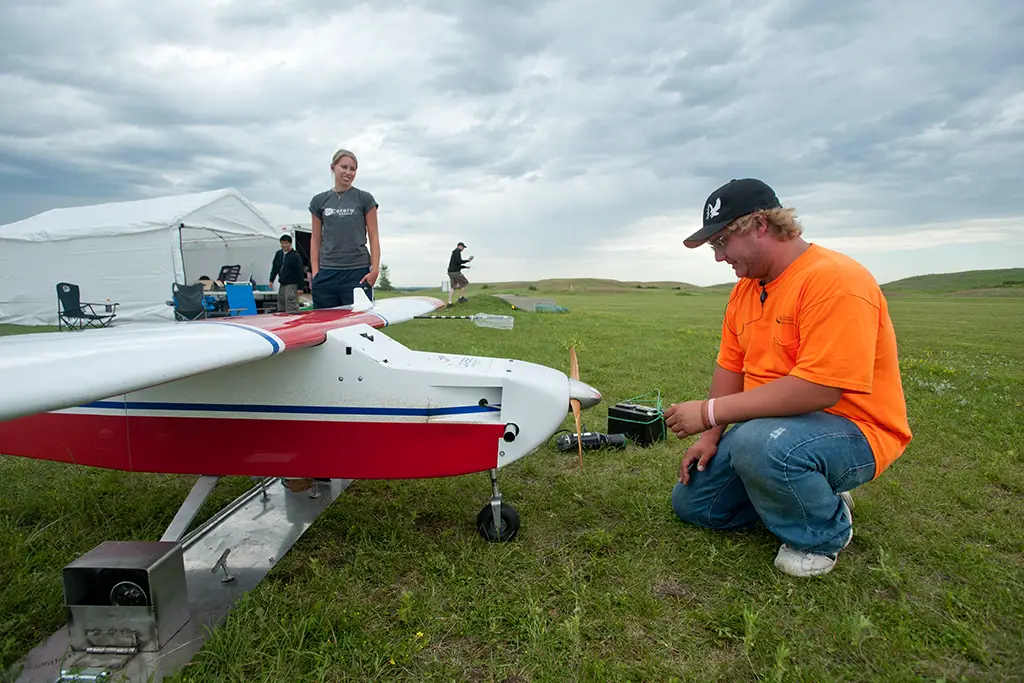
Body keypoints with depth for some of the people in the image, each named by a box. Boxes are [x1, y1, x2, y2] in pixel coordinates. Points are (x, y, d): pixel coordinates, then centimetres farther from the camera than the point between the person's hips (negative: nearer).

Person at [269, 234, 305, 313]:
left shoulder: (295, 255, -11)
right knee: (281, 308, 13)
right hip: (282, 284, 7)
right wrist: (271, 280, 11)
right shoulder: (278, 254, 7)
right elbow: (275, 267, 16)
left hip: (292, 284, -7)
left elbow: (300, 271, -12)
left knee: (291, 308, -13)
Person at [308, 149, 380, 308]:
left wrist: (375, 270, -8)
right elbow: (315, 239, 13)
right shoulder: (319, 201, 12)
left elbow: (374, 237, 3)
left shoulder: (365, 199, 5)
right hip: (326, 273, 3)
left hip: (357, 272, -2)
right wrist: (314, 272, 3)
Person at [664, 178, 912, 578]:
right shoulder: (745, 289, 5)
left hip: (854, 432, -8)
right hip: (771, 428, 8)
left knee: (758, 441, -40)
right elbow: (730, 367, 8)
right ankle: (808, 495, 17)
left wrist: (710, 413, -28)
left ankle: (826, 534, -8)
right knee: (690, 503, 7)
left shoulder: (834, 279, -24)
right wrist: (711, 436, -3)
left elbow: (819, 388, -32)